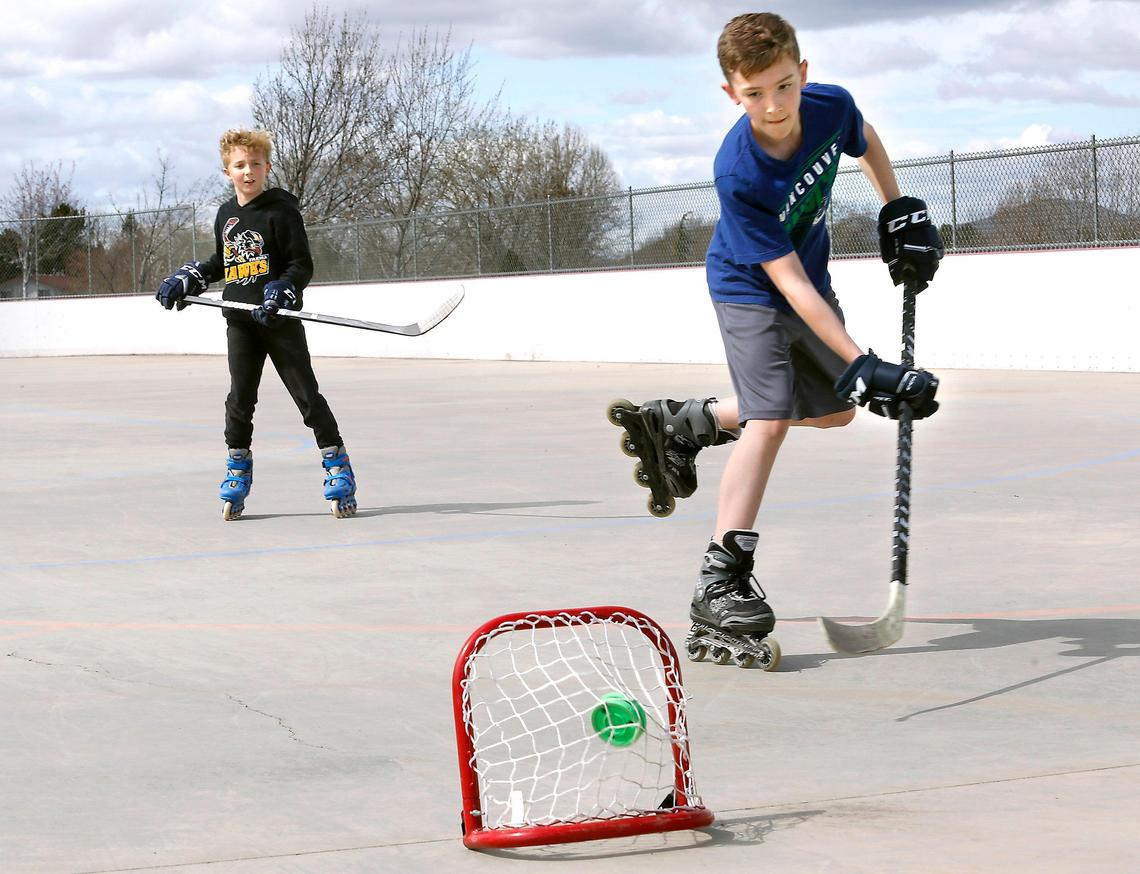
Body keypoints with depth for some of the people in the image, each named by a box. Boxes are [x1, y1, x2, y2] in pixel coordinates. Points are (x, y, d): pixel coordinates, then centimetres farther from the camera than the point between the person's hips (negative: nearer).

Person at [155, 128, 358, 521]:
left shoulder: (281, 211, -7)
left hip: (280, 320, -5)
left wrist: (281, 293, -24)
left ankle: (336, 463, 7)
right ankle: (238, 468, 14)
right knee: (240, 397, 3)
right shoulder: (226, 215, 13)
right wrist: (185, 280, 17)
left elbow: (302, 264, -9)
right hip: (240, 321, 5)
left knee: (306, 393, -2)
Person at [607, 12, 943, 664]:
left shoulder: (831, 106, -22)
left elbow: (867, 140, 7)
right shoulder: (738, 172, -36)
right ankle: (721, 583, -16)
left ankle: (679, 424, 26)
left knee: (833, 410, 15)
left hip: (811, 282, 7)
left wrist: (901, 213, 2)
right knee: (771, 418, -19)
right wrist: (862, 366, -39)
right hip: (750, 288, -6)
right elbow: (789, 283, -35)